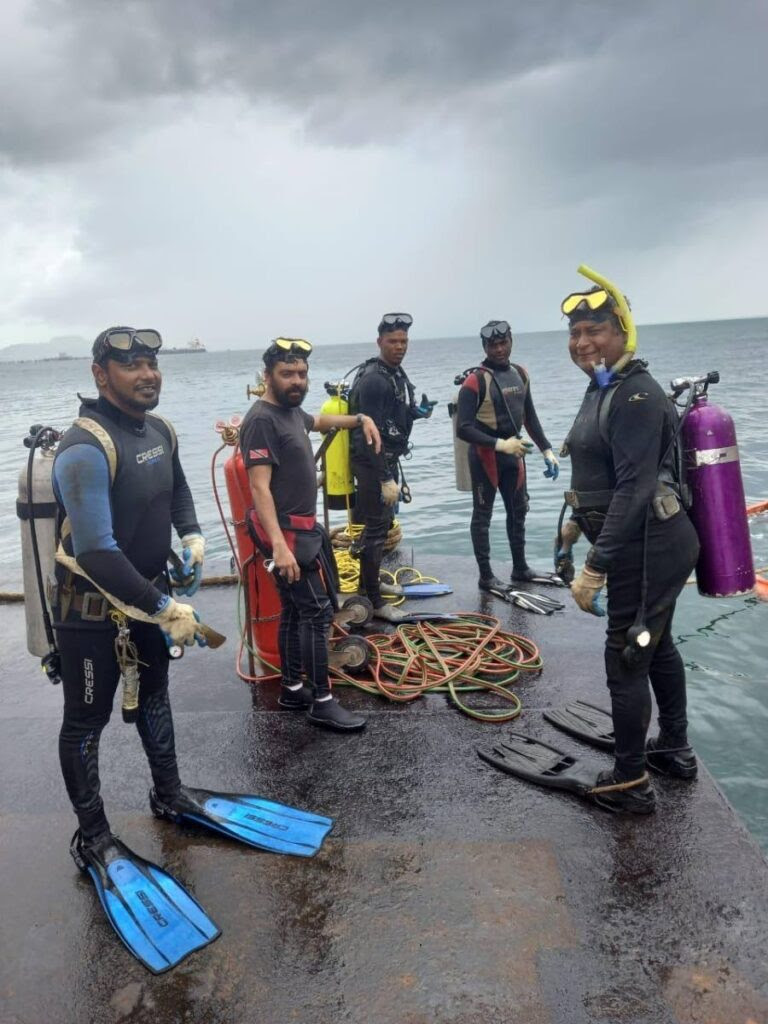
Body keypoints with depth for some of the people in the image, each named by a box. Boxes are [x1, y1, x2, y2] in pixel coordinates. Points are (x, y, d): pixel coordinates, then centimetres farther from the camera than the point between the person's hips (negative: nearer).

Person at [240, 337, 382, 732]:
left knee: (295, 610, 15)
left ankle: (292, 689, 26)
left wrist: (360, 419, 24)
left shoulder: (291, 411, 10)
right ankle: (322, 703, 2)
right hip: (287, 532, -10)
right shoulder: (261, 420, -19)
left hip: (302, 528, 10)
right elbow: (260, 487, -26)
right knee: (317, 612, -7)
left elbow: (317, 421, 36)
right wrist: (279, 544, -34)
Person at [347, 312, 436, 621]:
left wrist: (418, 412, 1)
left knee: (385, 522, 20)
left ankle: (370, 581, 36)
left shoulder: (397, 372, 10)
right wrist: (385, 479, -27)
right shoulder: (373, 379, -20)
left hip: (389, 459, 10)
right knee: (375, 528, -5)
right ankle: (373, 600, 4)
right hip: (372, 462, -10)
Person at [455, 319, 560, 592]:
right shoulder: (475, 381, -15)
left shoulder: (520, 374, 6)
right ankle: (486, 576, 13)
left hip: (513, 452, 7)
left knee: (518, 511, 16)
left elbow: (530, 418, 14)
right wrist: (499, 444, -26)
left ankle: (520, 568, 32)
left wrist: (547, 450, 10)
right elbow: (463, 428, -20)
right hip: (485, 455, -7)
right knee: (483, 515, 4)